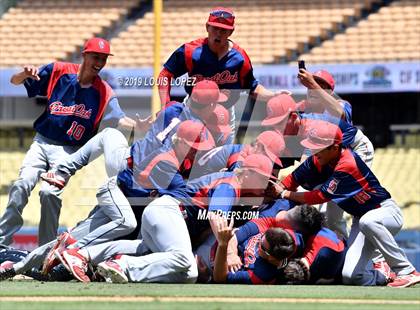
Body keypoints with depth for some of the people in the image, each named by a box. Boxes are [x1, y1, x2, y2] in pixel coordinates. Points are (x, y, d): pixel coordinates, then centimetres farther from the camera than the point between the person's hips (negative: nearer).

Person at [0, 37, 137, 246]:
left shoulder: (103, 92, -2)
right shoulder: (58, 72, -1)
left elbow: (119, 119, -14)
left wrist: (137, 125, -35)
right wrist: (26, 74, -21)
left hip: (69, 150, -1)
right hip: (42, 142, 1)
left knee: (50, 192, -22)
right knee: (22, 185, -18)